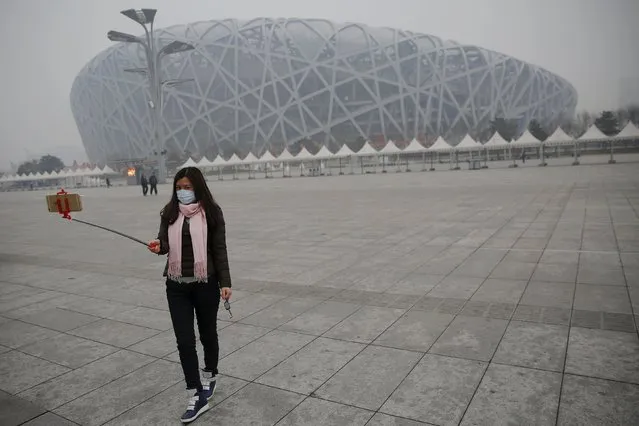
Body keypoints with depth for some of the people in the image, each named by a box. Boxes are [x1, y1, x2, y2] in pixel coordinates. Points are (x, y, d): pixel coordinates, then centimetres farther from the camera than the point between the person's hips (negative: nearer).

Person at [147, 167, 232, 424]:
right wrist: (159, 246, -18)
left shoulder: (211, 212, -7)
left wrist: (225, 282, -9)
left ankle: (210, 374, 42)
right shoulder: (170, 213, 2)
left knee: (207, 334, 15)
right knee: (184, 341, 2)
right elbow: (165, 242, 7)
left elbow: (219, 249, -5)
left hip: (205, 284, -2)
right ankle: (197, 396, 12)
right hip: (177, 286, 3)